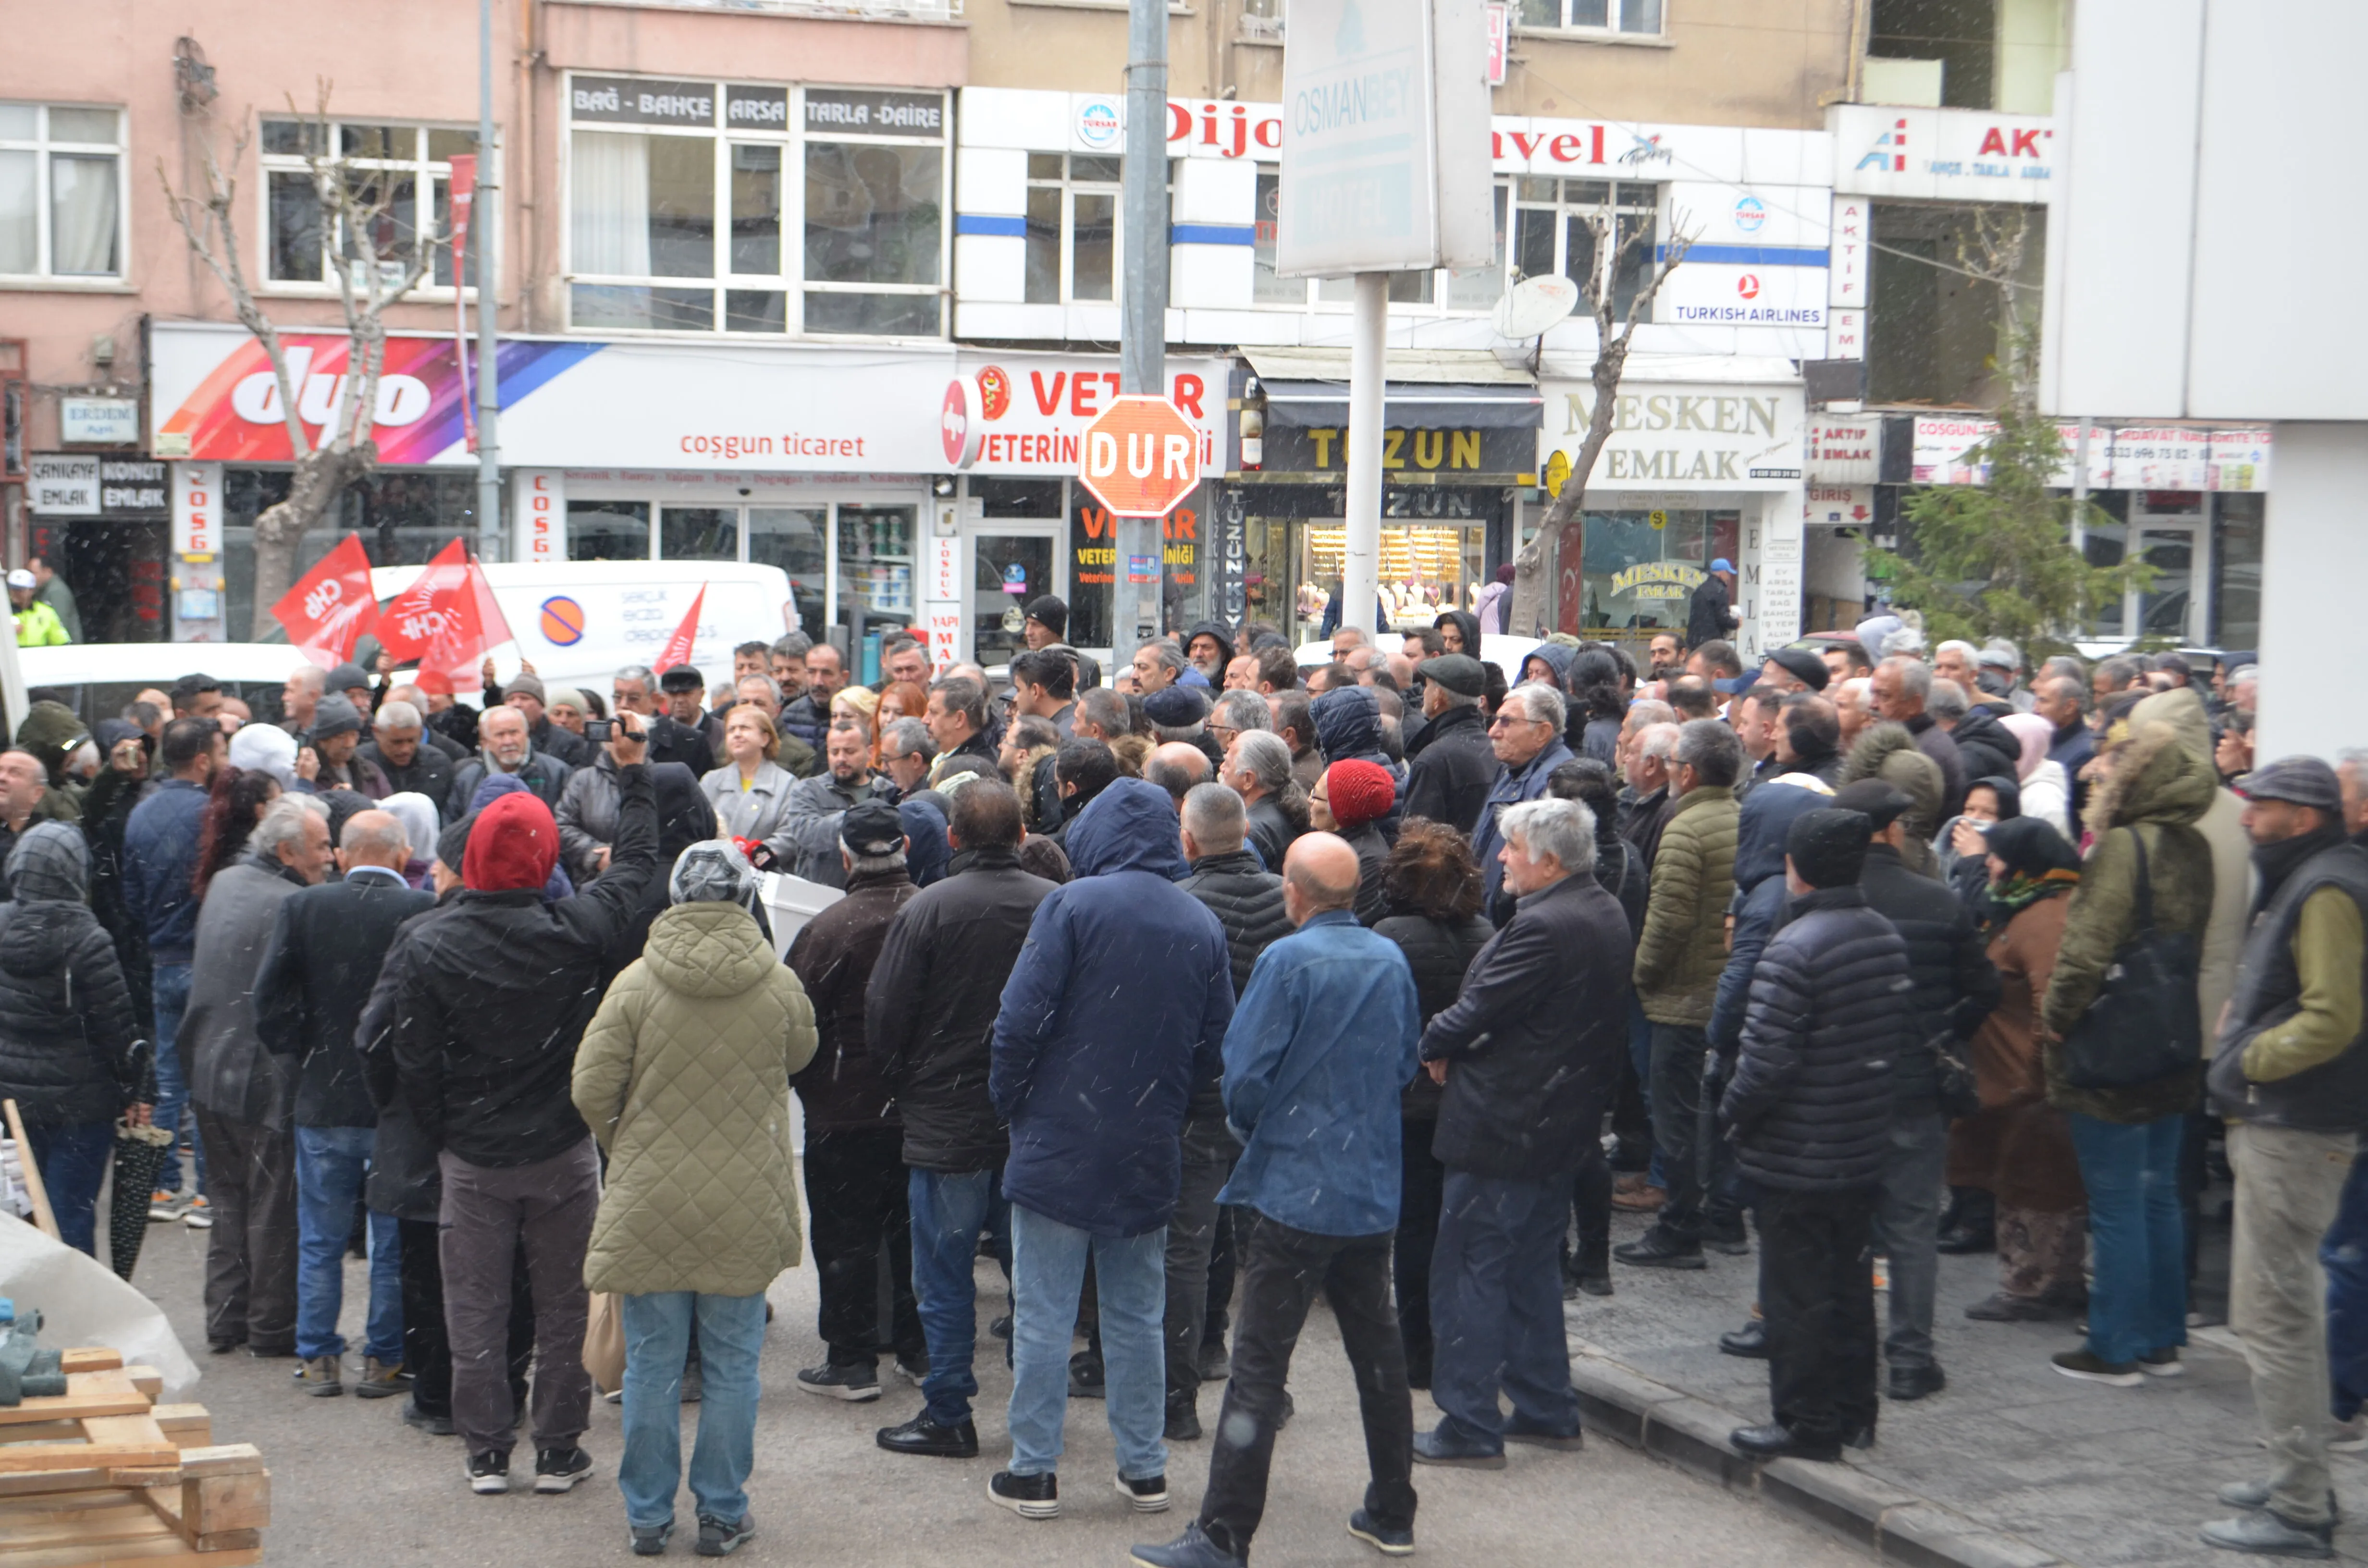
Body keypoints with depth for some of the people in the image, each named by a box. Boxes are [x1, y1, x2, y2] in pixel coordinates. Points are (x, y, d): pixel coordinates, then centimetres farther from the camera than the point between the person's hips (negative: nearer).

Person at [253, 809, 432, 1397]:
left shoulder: (301, 908, -4)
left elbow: (270, 997, -6)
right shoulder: (426, 912, -12)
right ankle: (384, 1360, 14)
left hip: (324, 1101, 2)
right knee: (395, 1241, 9)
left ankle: (318, 1359, 17)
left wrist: (299, 1057, 7)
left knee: (320, 1240, 14)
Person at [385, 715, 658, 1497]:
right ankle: (559, 1452, 17)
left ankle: (487, 1454, 15)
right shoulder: (576, 931, -12)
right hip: (562, 1152, 0)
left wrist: (442, 1137, 9)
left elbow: (413, 1061, -7)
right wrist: (634, 774, 18)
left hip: (472, 1158, 0)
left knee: (476, 1309, 10)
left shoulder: (429, 947, -11)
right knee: (564, 1304, 11)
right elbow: (637, 865, 7)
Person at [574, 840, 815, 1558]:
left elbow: (590, 1090, -7)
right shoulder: (780, 987, -5)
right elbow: (800, 1055, 14)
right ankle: (722, 1514, 16)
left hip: (648, 1205, 0)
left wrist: (625, 1147, 11)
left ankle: (647, 1515, 17)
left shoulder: (635, 983, -8)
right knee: (731, 1366, 9)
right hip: (746, 1211, 0)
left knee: (652, 1365, 9)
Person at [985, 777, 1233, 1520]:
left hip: (1059, 1144, -4)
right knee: (1137, 1314, 15)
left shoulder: (1072, 906, -11)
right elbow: (1217, 1042, 6)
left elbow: (1023, 1019, -15)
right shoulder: (1203, 925, 4)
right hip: (1148, 1154, 5)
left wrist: (1009, 1100, 0)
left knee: (1043, 1316, 3)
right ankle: (1144, 1468, 19)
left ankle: (1034, 1471, 7)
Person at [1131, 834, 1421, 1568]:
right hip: (1373, 1189, 7)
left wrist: (1253, 1127, 6)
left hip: (1295, 1191, -7)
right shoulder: (1391, 961, 4)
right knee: (1377, 1349, 17)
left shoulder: (1288, 961, -15)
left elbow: (1245, 1076, -14)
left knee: (1259, 1366, -5)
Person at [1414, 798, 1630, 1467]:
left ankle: (1470, 1428, 2)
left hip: (1503, 1128, -10)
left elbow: (1480, 1009, -21)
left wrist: (1435, 1045, 1)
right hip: (1565, 1127, 10)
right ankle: (1546, 1411, 25)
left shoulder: (1543, 927, -23)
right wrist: (1451, 1041, 7)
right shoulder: (1606, 916, 8)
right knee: (1534, 1268, 19)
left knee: (1471, 1272, -1)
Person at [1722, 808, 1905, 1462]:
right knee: (1850, 1280, 18)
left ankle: (1808, 1424, 10)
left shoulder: (1792, 951, -23)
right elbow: (1899, 1035, 12)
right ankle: (1854, 1413, 28)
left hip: (1797, 1157, -8)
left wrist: (1734, 1112, -6)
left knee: (1797, 1292, 3)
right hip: (1865, 1146, 8)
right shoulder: (1886, 938, 3)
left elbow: (1767, 1061, -24)